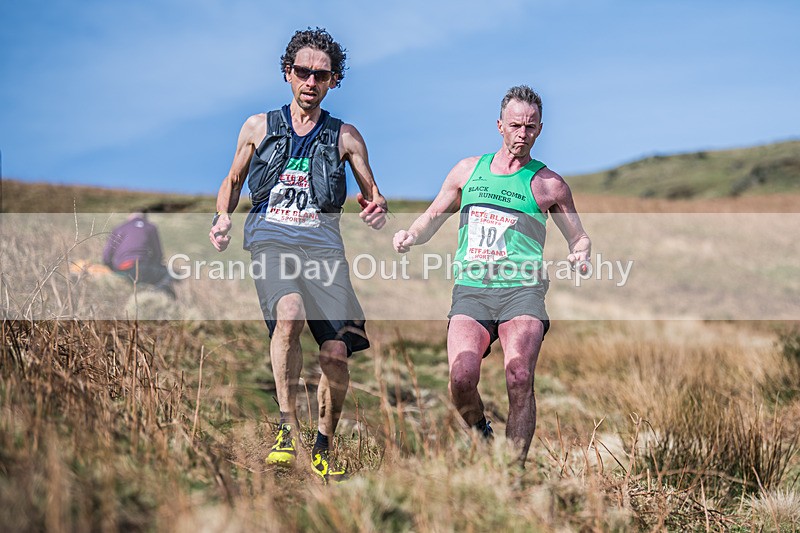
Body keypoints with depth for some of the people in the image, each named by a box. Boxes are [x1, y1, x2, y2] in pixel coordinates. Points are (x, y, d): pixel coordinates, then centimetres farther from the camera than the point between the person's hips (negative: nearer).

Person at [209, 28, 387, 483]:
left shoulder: (345, 136, 14)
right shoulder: (259, 127, 14)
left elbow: (373, 193, 18)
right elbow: (233, 180, 25)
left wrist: (378, 207, -6)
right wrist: (224, 216, 5)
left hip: (323, 244, 1)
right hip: (270, 239, -1)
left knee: (337, 353, -11)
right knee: (289, 315, -33)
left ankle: (324, 449, 11)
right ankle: (288, 431, -23)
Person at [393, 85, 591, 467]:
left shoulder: (548, 184, 10)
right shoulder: (468, 170, 17)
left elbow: (579, 237, 17)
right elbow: (432, 218, 24)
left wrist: (581, 253, -6)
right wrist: (410, 235, 3)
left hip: (522, 290, -1)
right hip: (471, 289, 2)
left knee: (519, 378, -24)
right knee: (462, 378, -21)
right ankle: (480, 434, 9)